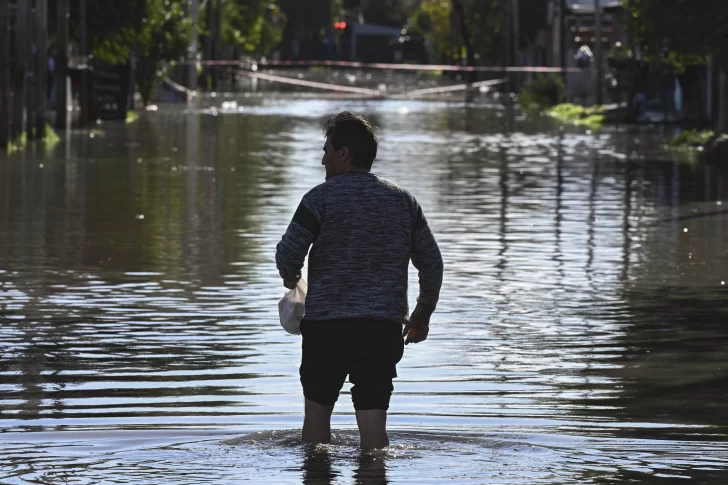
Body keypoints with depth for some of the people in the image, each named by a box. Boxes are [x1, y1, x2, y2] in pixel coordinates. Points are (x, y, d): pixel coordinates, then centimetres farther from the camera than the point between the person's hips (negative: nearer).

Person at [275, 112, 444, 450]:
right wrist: (422, 315, 22)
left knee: (317, 410, 12)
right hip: (385, 328, 3)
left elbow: (288, 253, -10)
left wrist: (290, 278, 13)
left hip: (327, 324, -3)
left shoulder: (322, 198, -6)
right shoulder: (402, 201, 9)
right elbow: (431, 263, 11)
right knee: (373, 420, 2)